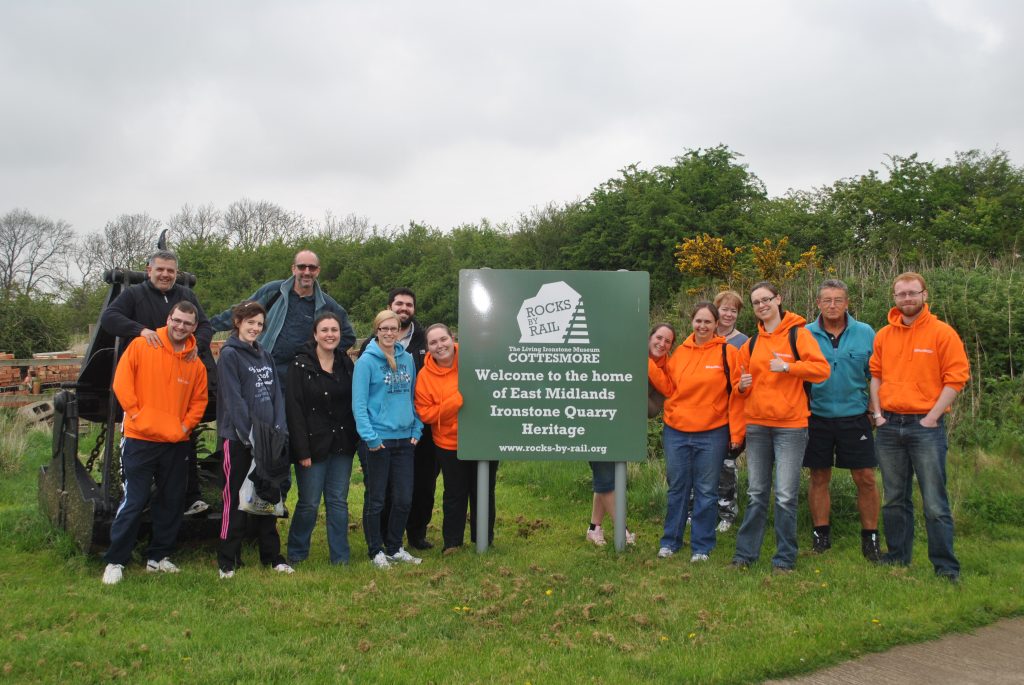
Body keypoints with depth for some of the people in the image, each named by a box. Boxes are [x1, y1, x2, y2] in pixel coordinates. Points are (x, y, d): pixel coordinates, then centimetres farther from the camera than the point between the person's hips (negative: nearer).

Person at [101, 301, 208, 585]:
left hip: (177, 444, 5)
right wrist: (135, 414, -10)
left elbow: (199, 401, 12)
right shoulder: (140, 346, -5)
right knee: (134, 502, -3)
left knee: (171, 502, 11)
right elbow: (122, 383, -7)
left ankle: (158, 557, 25)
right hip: (140, 440, -4)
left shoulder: (195, 364, 5)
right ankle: (114, 561, 9)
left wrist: (186, 424, -1)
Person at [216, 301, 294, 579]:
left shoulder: (265, 355, 14)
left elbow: (276, 394, 9)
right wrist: (250, 435, -19)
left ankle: (271, 556, 22)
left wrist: (279, 429, -4)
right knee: (236, 499, 0)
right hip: (238, 438, -6)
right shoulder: (229, 355, -6)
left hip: (268, 439, 6)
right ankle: (227, 561, 10)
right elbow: (233, 399, -14)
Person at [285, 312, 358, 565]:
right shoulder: (301, 364, -8)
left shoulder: (346, 363, 8)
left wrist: (354, 439, 3)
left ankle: (340, 557, 16)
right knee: (309, 503, 3)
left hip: (341, 445, 4)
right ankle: (295, 554, 23)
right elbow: (294, 409, -11)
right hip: (314, 445, -4)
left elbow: (353, 404, 11)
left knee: (339, 501, 8)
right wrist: (302, 450, -15)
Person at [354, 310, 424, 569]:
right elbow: (359, 403, -12)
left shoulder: (407, 359, 8)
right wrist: (370, 437, -18)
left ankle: (395, 548, 27)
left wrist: (416, 429, 6)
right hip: (377, 441, -5)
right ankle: (376, 551, 21)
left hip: (404, 439, 5)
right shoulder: (366, 361, -8)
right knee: (375, 499, 6)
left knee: (404, 499, 11)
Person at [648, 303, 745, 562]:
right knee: (677, 488, 12)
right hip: (676, 432, 3)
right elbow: (668, 387, 7)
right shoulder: (681, 351, 7)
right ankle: (671, 541, 25)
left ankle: (701, 545, 19)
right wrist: (649, 363, -3)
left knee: (706, 491, 7)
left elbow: (736, 394, -5)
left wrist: (736, 433, -8)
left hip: (712, 433, -3)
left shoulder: (727, 352, -4)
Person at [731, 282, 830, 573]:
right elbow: (743, 383, 21)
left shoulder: (797, 333, -1)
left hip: (790, 425, -4)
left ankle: (785, 558, 10)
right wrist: (742, 386, -1)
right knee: (756, 494, 10)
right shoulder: (751, 343, 13)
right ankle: (745, 553, 17)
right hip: (757, 425, 4)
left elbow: (821, 368, -11)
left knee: (785, 495, -2)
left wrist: (787, 366, -21)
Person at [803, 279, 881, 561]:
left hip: (854, 417, 0)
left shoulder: (865, 333, 1)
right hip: (817, 417, 0)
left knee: (865, 478, 1)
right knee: (819, 478, 9)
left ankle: (870, 537, 16)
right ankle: (821, 535, 22)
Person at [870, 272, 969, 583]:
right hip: (889, 426, 5)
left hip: (925, 426, -4)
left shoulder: (942, 332, -4)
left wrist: (932, 417, -12)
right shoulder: (883, 336, 9)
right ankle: (897, 557, 24)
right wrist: (877, 412, 3)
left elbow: (956, 378, -7)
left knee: (935, 503, -4)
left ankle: (947, 569, 5)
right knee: (894, 499, 13)